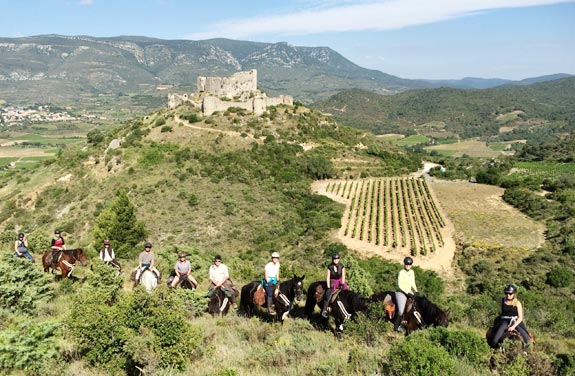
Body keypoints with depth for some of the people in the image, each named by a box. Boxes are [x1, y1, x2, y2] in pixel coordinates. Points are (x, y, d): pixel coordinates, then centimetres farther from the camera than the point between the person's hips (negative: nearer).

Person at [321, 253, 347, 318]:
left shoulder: (341, 267, -6)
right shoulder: (329, 267, -10)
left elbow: (343, 276, -3)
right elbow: (328, 277, -9)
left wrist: (342, 285, -13)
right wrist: (329, 287, -14)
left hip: (340, 281, 2)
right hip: (332, 282, -2)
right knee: (328, 294, -24)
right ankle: (324, 310, -14)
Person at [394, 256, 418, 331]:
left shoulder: (412, 272, 6)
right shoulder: (401, 273, -15)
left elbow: (413, 283, 14)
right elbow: (399, 285, -18)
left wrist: (416, 291, 1)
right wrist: (407, 293, -23)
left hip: (409, 293, 6)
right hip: (401, 293, -6)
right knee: (401, 311, -20)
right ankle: (397, 324, 3)